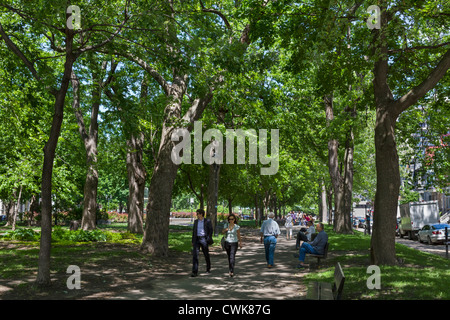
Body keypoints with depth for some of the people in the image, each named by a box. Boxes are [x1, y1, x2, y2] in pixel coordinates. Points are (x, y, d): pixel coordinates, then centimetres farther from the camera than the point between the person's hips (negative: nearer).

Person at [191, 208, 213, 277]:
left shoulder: (207, 221, -4)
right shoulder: (196, 221, 9)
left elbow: (210, 230, -3)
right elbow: (194, 231, 13)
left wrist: (209, 240, -12)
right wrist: (193, 241, 10)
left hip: (204, 239, -3)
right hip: (196, 239, 3)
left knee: (206, 254, 11)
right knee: (195, 254, -11)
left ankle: (208, 268, 36)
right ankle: (195, 272, -14)